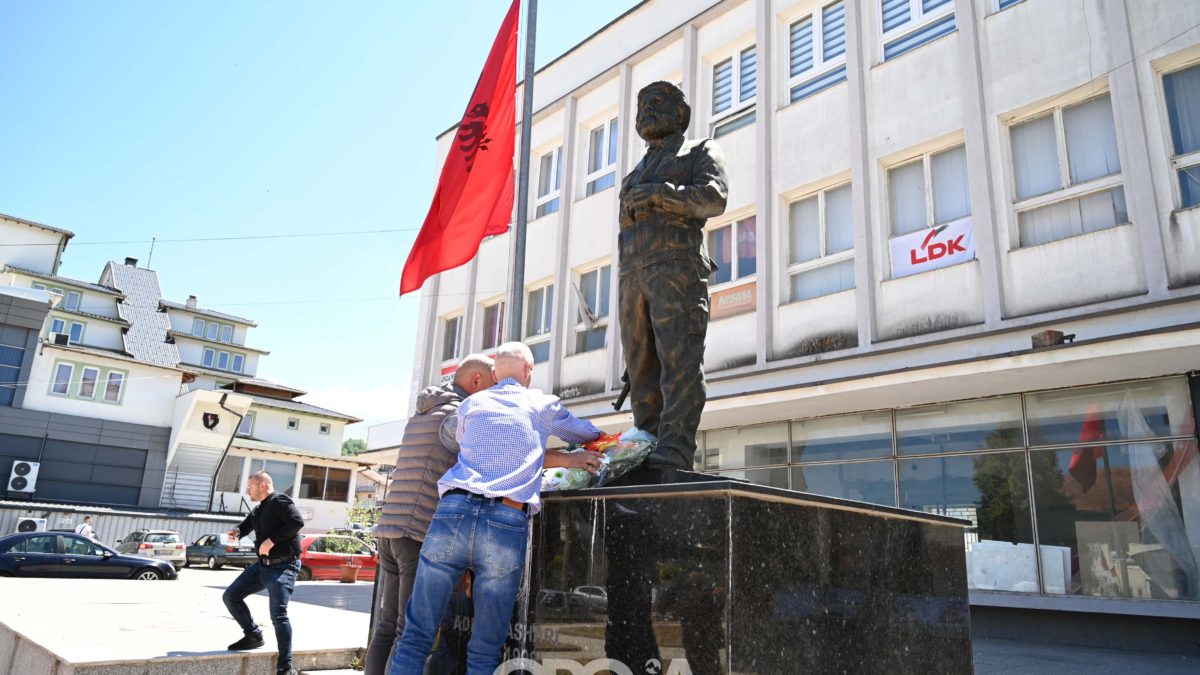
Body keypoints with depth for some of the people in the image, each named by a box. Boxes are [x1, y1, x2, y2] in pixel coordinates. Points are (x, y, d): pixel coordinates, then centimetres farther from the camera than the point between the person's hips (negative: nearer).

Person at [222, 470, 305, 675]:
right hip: (262, 565, 10)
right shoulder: (258, 509, 15)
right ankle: (253, 636, 26)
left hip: (283, 567, -10)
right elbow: (247, 523, 28)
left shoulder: (280, 501, -15)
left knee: (278, 615, -15)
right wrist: (237, 531, 4)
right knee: (231, 596, 12)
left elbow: (297, 521, -28)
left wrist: (272, 540, -26)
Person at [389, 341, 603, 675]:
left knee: (416, 637, 7)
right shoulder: (541, 405, 16)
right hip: (507, 525, -1)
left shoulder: (470, 405, 21)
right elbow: (591, 435, 33)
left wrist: (565, 459, 31)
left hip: (453, 513, 2)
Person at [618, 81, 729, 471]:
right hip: (633, 275, 6)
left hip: (677, 265, -6)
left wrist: (660, 194, -11)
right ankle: (645, 455, -6)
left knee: (679, 359, -18)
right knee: (642, 366, -3)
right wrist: (626, 291, 17)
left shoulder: (701, 151, 17)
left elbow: (714, 198, -3)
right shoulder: (636, 173, 34)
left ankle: (674, 452, -26)